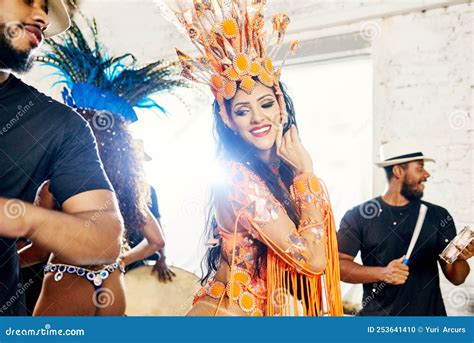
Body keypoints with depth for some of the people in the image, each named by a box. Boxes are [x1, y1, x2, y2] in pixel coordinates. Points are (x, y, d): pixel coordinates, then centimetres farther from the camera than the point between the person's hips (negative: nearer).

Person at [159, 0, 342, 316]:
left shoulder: (285, 172, 0)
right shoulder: (240, 178, -23)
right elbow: (312, 259, -24)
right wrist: (305, 172, -19)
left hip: (269, 309, 8)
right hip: (228, 311, -7)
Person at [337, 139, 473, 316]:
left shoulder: (439, 216, 0)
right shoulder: (359, 216, -7)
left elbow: (456, 277, 3)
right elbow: (338, 265, -10)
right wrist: (382, 273, -22)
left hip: (429, 313, 2)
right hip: (378, 314, -2)